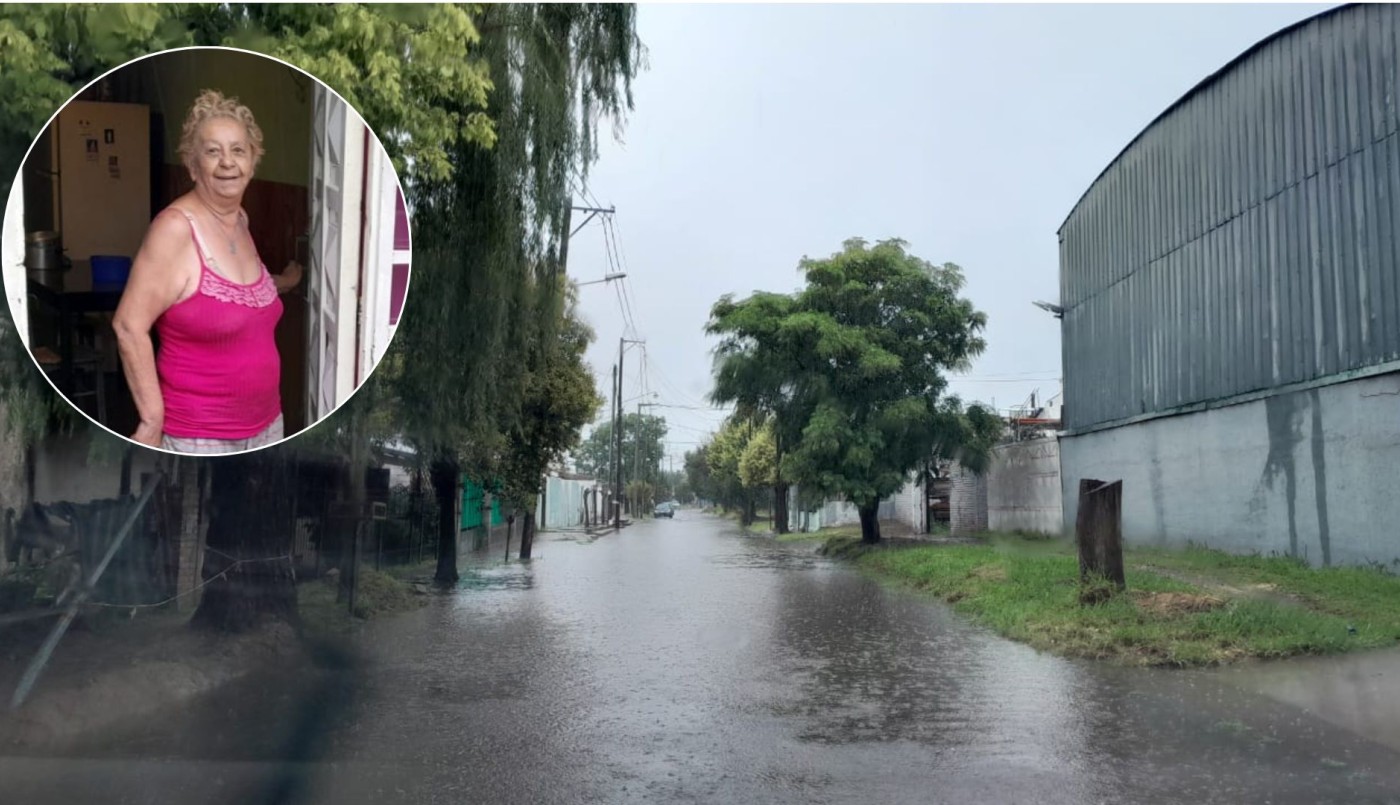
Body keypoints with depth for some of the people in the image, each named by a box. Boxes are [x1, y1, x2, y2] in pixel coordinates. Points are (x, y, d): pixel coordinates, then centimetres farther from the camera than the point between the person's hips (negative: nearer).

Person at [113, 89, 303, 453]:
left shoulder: (240, 219, 5)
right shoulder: (175, 227, -18)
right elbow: (129, 325, -19)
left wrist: (283, 282, 41)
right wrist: (152, 418, -19)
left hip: (264, 423, 8)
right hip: (198, 436, -8)